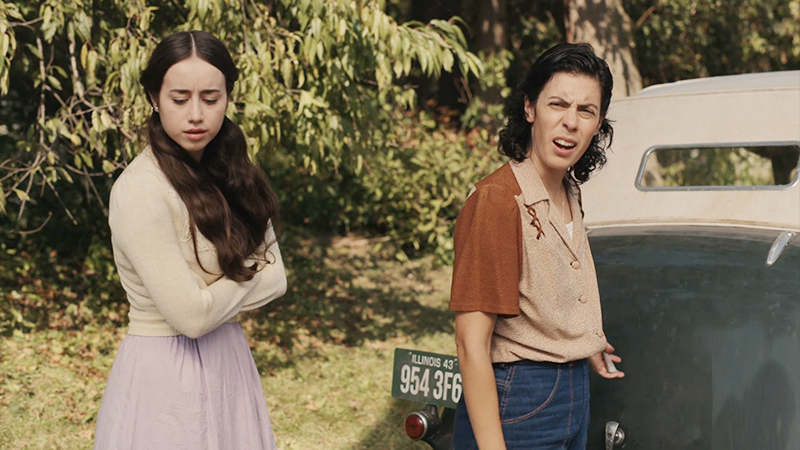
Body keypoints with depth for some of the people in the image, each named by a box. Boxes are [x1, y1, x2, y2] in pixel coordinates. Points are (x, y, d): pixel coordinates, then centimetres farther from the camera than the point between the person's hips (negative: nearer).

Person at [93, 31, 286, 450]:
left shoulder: (228, 175, 4)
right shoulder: (141, 190, -19)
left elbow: (276, 277, 2)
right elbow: (191, 316, -22)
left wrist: (216, 294, -14)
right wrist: (246, 277, -5)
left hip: (228, 360, 7)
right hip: (165, 375, -7)